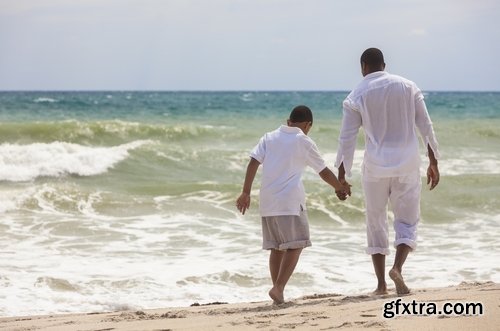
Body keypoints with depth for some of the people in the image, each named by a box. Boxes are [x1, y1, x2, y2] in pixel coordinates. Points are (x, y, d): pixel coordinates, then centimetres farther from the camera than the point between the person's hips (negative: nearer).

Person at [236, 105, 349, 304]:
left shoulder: (269, 137, 13)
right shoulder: (304, 142, 2)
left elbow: (253, 163, 2)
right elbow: (324, 172, 8)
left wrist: (246, 193, 2)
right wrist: (340, 188, 24)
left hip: (267, 202, 5)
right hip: (290, 201, -5)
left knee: (276, 248, 13)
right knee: (295, 245, -2)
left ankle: (277, 289, 10)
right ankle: (278, 288, -16)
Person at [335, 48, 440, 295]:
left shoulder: (356, 97, 0)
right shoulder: (408, 87, 5)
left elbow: (346, 139, -2)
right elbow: (426, 127, 5)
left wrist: (341, 176, 3)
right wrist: (433, 163, 11)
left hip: (375, 166, -1)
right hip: (407, 164, 1)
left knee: (376, 222, 12)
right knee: (407, 221, 8)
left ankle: (381, 283, 8)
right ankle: (397, 268, -16)